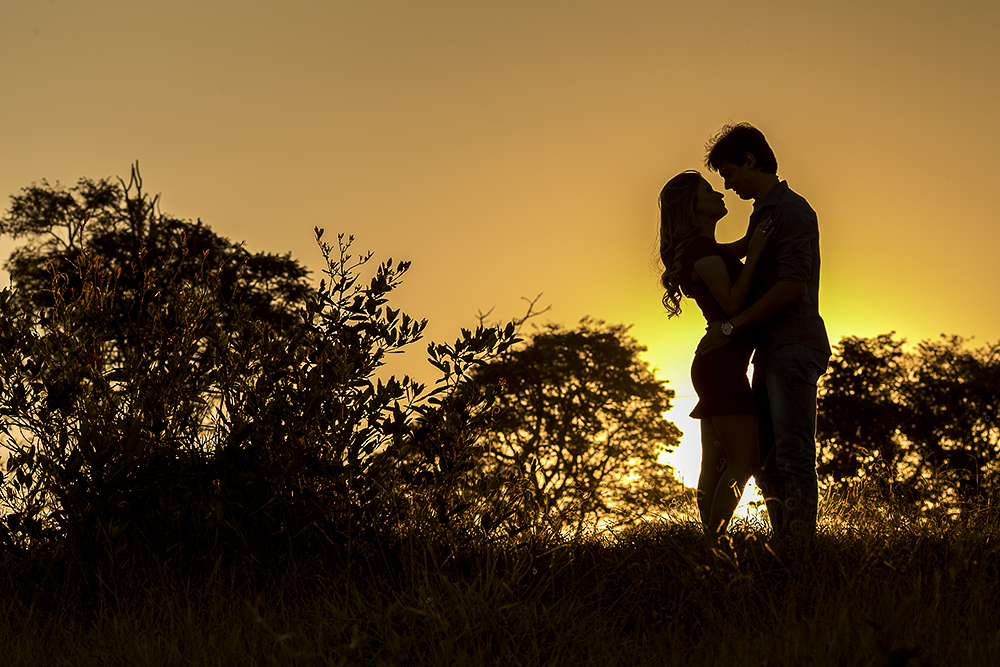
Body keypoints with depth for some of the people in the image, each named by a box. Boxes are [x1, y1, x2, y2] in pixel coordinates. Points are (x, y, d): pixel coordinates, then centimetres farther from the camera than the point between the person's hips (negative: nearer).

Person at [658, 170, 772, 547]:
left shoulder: (703, 249, 19)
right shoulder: (703, 248, -11)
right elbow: (732, 303, -18)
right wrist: (754, 256, -17)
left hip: (713, 364, 10)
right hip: (723, 364, -10)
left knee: (714, 465, 5)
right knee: (743, 461, -13)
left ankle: (709, 544, 4)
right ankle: (715, 545, -17)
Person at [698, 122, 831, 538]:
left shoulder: (791, 209, -8)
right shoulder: (762, 215, 22)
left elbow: (793, 284, -18)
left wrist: (731, 326, -17)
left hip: (795, 348, -10)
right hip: (771, 353, 10)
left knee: (793, 457, -13)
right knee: (764, 459, 9)